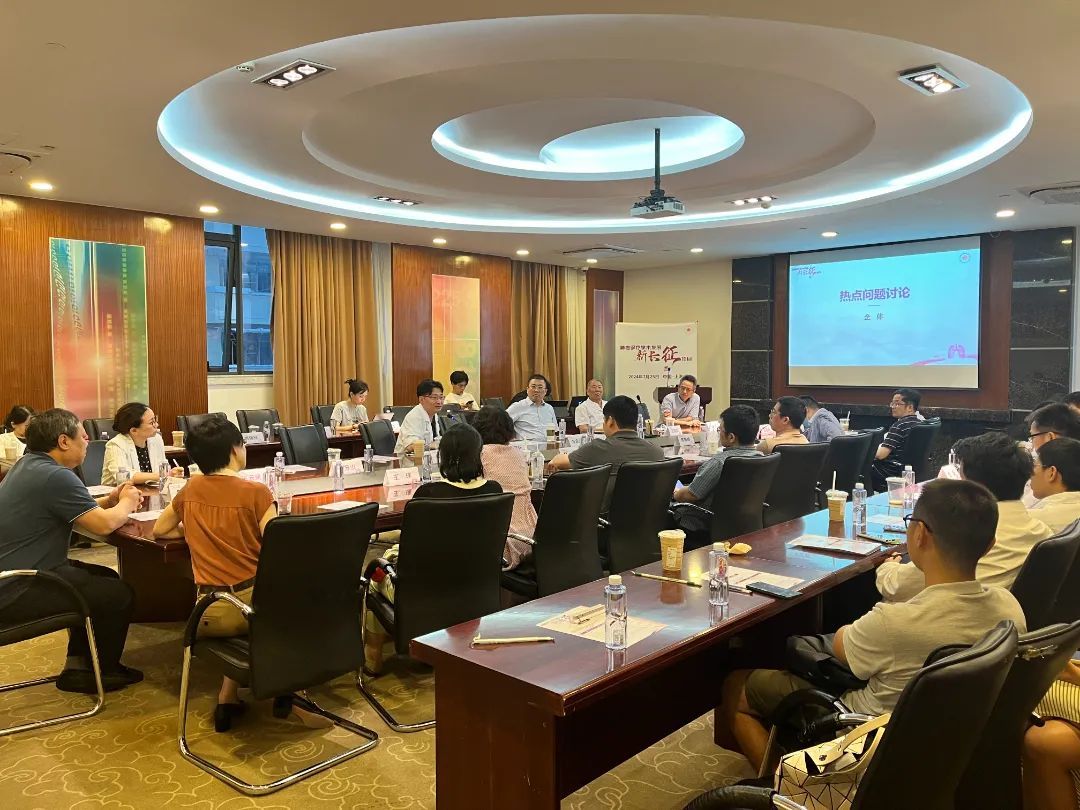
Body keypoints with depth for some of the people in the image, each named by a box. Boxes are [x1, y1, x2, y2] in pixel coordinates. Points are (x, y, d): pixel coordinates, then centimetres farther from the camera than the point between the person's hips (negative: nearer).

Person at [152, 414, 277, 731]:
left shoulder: (191, 489, 6)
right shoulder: (256, 492, -8)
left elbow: (159, 529, 24)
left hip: (210, 613, 4)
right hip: (255, 603, -3)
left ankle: (228, 698, 24)